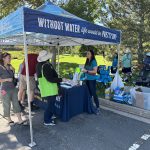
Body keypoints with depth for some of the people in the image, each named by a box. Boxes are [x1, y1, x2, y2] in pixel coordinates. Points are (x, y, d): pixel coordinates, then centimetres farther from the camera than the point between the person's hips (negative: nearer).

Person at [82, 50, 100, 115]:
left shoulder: (94, 61, -11)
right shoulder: (87, 61, 11)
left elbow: (95, 71, -17)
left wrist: (87, 71, -19)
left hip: (92, 80, -7)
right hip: (87, 79, 7)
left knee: (94, 93, -4)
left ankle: (98, 108, 5)